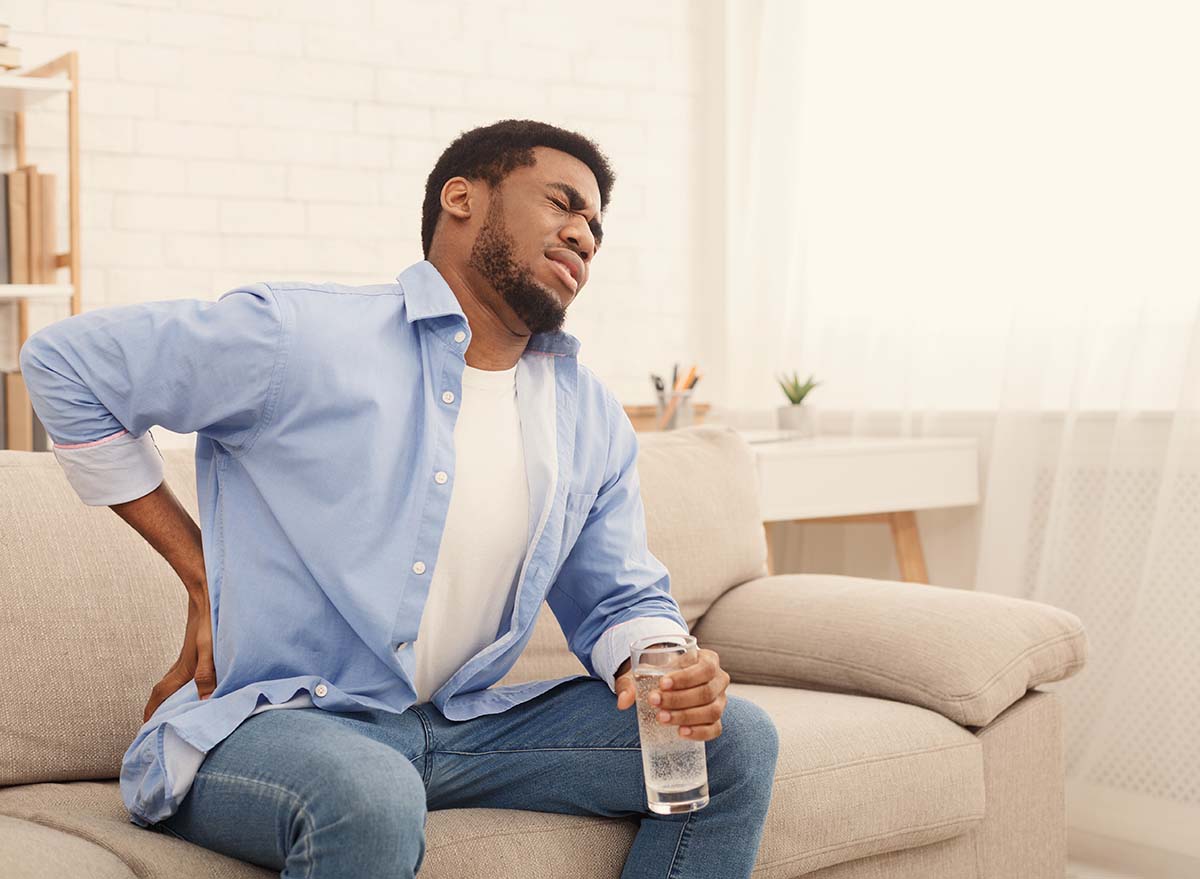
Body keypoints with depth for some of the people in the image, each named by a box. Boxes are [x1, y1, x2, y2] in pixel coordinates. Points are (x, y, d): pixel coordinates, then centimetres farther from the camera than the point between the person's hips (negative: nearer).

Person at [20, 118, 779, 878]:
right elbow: (63, 362, -3)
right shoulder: (296, 338, -10)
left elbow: (624, 598, 17)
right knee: (366, 795, -41)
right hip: (263, 723, -5)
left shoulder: (594, 420, 9)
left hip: (460, 727, 6)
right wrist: (201, 573, -4)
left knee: (737, 740, -7)